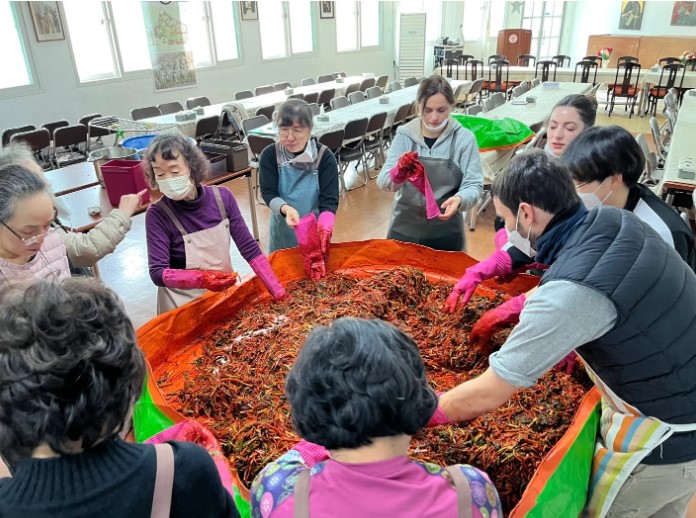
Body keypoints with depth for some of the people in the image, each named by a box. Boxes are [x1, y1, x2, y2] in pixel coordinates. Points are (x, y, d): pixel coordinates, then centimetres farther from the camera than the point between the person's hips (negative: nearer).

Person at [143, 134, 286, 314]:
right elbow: (158, 273, -22)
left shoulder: (222, 197, -12)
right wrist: (201, 279, -39)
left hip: (227, 291, 3)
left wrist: (277, 290, -16)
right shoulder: (157, 214, -20)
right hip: (184, 304, -3)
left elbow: (249, 248, -9)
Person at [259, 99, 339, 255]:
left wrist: (324, 227, -38)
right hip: (283, 230, 1)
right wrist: (286, 209, -36)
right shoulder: (269, 155, -11)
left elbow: (329, 200, -19)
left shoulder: (324, 156, -14)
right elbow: (268, 193, -15)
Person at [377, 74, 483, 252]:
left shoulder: (464, 138, -5)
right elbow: (383, 182, -8)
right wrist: (399, 172, -30)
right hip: (404, 230, 1)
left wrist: (459, 199, -28)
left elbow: (473, 185, -6)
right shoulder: (404, 134, -3)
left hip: (446, 234, -1)